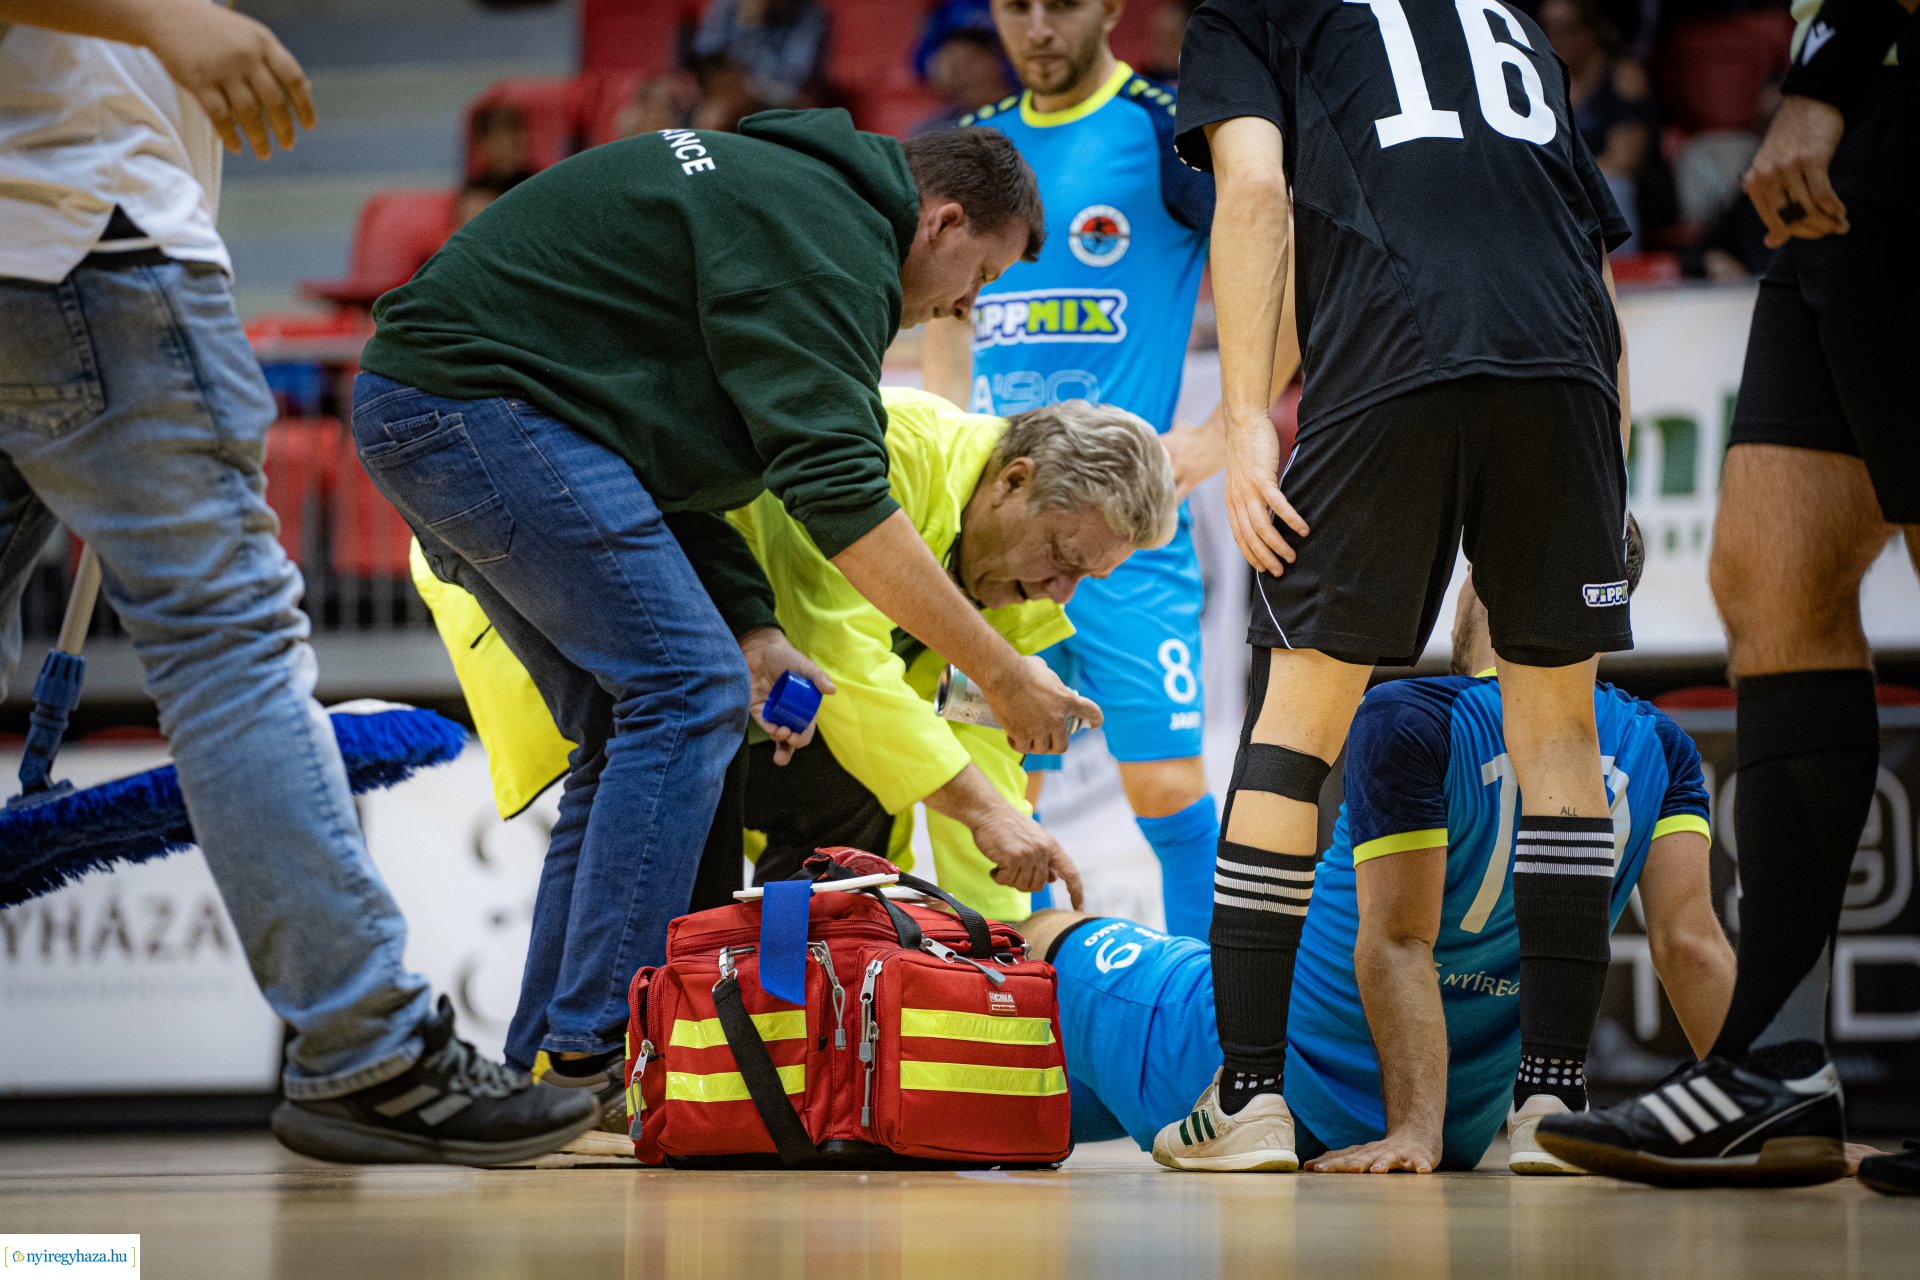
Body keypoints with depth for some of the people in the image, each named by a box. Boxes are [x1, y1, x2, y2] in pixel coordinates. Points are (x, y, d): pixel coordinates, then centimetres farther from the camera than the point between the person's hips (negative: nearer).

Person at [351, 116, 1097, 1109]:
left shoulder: (785, 194, 21)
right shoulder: (828, 237, -12)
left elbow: (683, 453, 19)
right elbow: (839, 498, -21)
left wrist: (750, 631, 7)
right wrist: (1000, 673, -17)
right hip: (478, 395, -11)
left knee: (629, 727, 12)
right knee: (687, 691, -12)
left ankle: (535, 1068, 10)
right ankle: (597, 1055, -14)